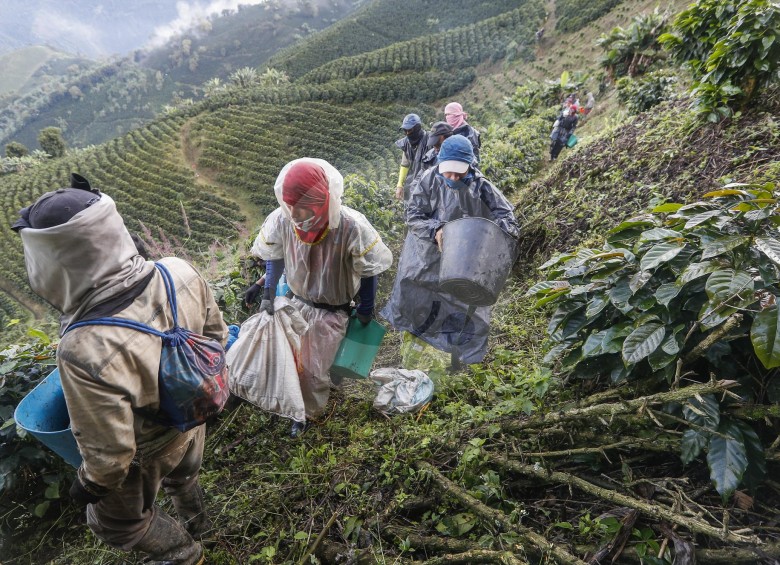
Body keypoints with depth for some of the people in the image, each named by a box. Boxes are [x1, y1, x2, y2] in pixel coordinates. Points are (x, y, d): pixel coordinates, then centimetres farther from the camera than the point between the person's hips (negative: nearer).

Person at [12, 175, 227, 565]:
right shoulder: (180, 273, -27)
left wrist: (89, 484, -6)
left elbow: (109, 453, -29)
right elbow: (216, 335, -7)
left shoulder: (86, 353, -43)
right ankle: (195, 524, 67)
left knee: (117, 521, 29)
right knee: (183, 477, 37)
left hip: (146, 455, -5)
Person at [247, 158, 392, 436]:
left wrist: (365, 309, -5)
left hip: (332, 311, -3)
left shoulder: (351, 226, -33)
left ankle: (309, 412, 40)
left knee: (314, 370, 8)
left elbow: (368, 272, -16)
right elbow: (274, 257, 0)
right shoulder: (281, 219, -23)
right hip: (297, 302, 4)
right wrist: (268, 292, 0)